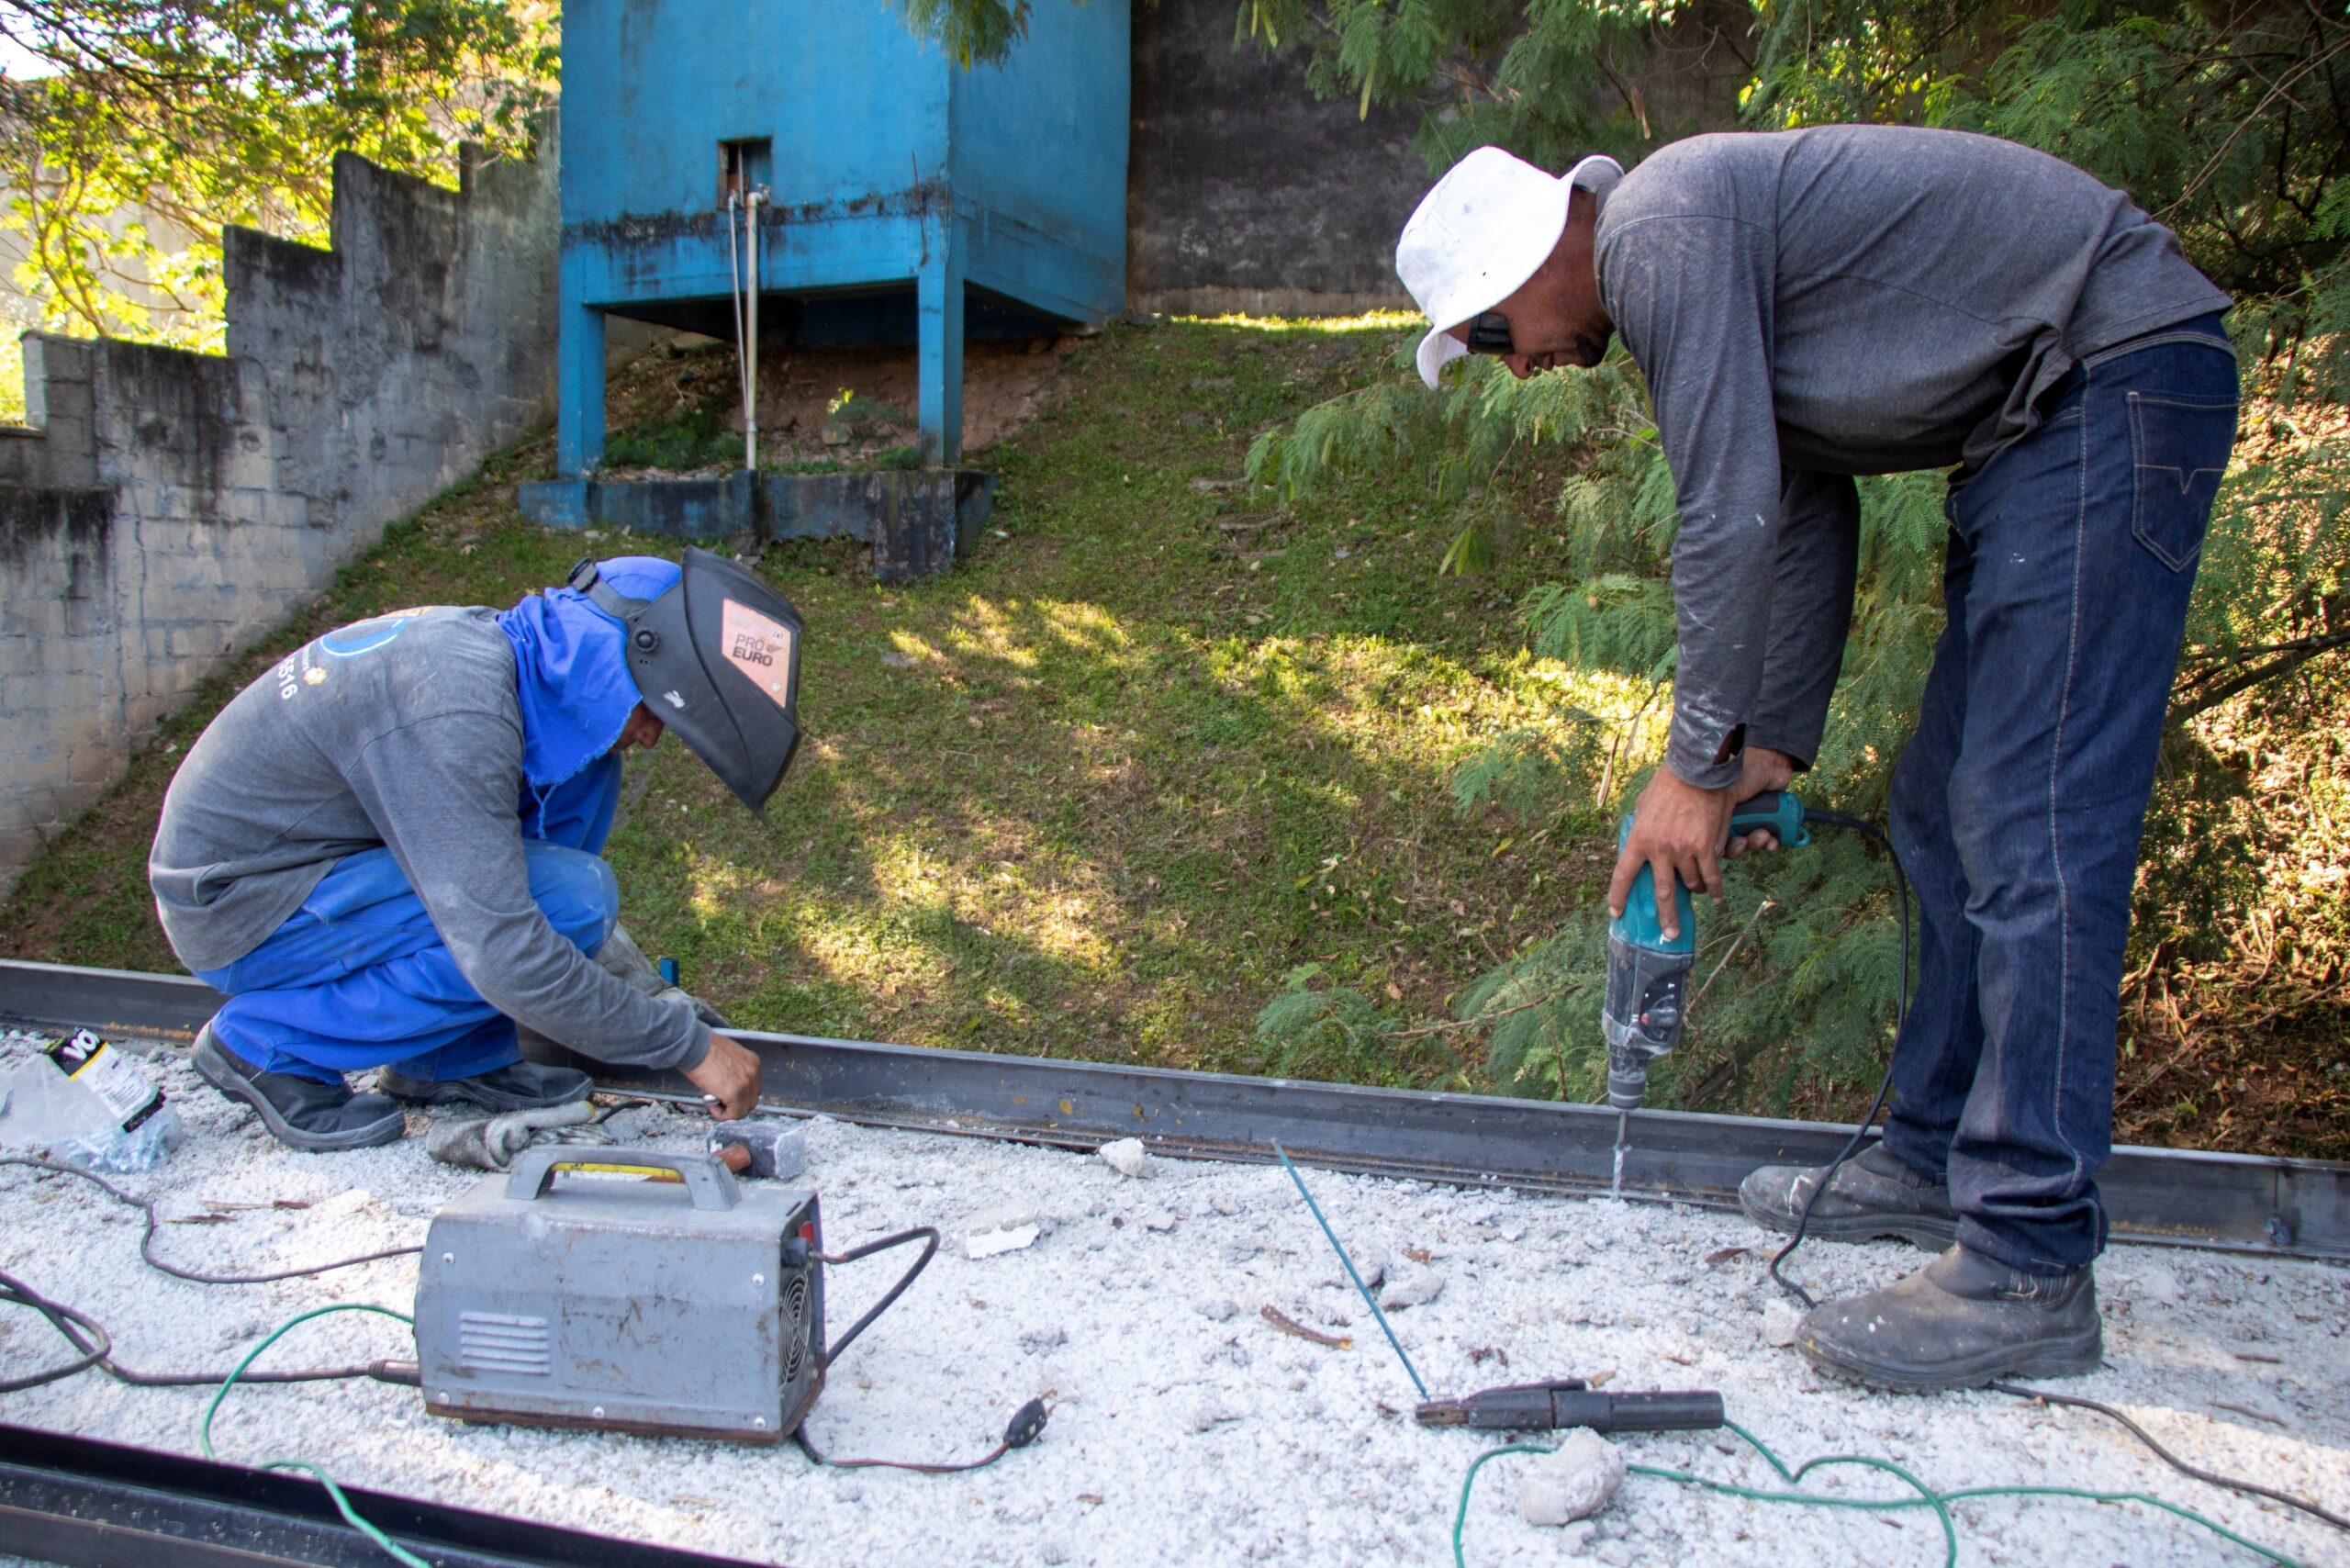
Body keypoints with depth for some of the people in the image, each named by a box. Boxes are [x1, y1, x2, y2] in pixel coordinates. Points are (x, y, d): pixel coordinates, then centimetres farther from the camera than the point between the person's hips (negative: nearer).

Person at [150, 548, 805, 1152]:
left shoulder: (491, 642, -1)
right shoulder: (456, 706, -30)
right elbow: (504, 955, -33)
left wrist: (648, 988, 13)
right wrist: (690, 1046, -23)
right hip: (235, 908, -9)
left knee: (582, 781, 0)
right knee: (567, 901, -23)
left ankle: (453, 1062, 3)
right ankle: (268, 1044, -6)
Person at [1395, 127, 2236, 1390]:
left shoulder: (1662, 231, -17)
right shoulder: (1671, 272, 15)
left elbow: (1731, 520, -20)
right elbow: (1806, 510, 17)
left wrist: (1698, 769, -12)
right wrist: (1773, 747, 14)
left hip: (2118, 380, -11)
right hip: (2034, 421, 11)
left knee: (2029, 834, -15)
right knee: (1942, 815, 11)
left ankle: (2030, 1271, -10)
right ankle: (1940, 1157, 22)